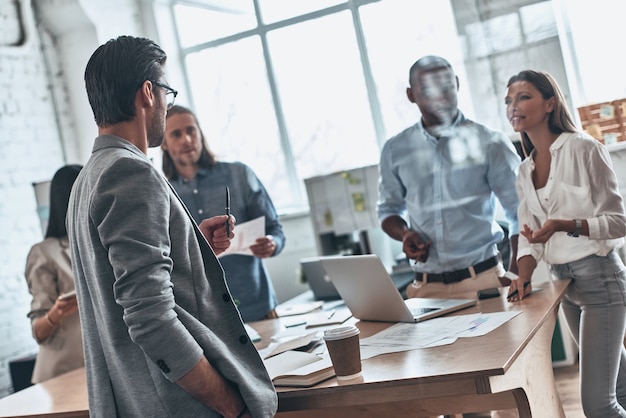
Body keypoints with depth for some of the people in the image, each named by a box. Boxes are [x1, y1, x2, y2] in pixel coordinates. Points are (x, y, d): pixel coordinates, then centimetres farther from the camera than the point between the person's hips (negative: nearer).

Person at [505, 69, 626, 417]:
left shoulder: (582, 148, -11)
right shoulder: (525, 170, 9)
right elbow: (529, 234, 9)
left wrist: (564, 226, -28)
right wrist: (524, 277, -9)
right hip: (564, 282, 7)